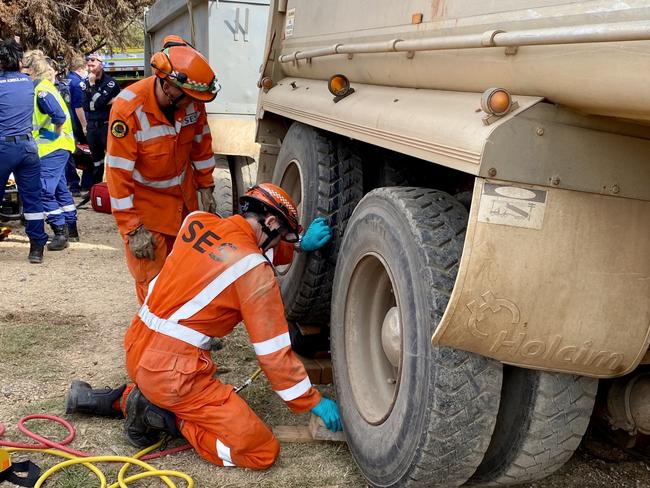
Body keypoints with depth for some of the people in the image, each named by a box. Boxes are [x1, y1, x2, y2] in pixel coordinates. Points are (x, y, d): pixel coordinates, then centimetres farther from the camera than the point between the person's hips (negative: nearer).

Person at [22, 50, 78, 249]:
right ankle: (71, 229, 25)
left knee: (44, 190, -9)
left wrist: (53, 135, -14)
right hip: (57, 147, 10)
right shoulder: (43, 86, 13)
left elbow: (59, 116, -26)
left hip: (52, 148, -10)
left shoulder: (42, 90, -16)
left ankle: (60, 232, -5)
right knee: (60, 188, 16)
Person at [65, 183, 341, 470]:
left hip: (136, 349, 8)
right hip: (171, 372, -8)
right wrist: (314, 402, 1)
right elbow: (274, 352, -10)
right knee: (263, 453, -5)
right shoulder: (255, 269, -15)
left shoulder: (196, 221, 4)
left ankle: (118, 400, 20)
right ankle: (165, 415, -6)